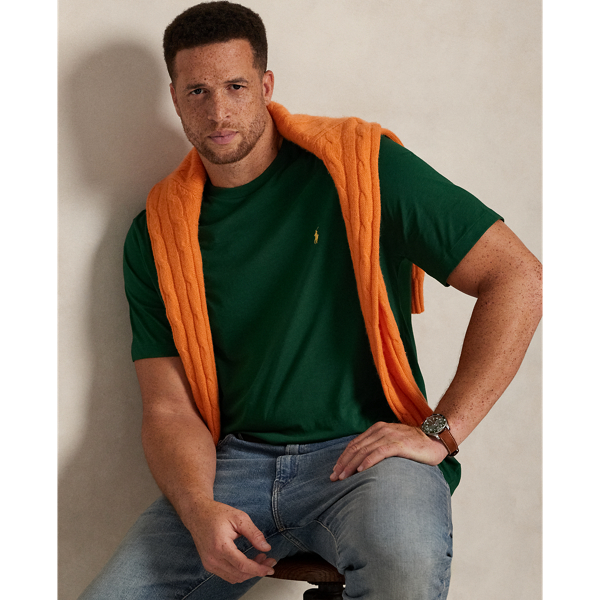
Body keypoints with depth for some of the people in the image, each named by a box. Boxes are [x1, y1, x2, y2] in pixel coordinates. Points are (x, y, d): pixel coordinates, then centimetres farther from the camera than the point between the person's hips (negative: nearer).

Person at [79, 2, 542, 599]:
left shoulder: (362, 165, -3)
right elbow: (168, 409, 6)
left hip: (365, 449, -3)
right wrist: (199, 510, -16)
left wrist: (441, 431, -11)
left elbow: (518, 279, -6)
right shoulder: (158, 233, 8)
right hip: (236, 459, 4)